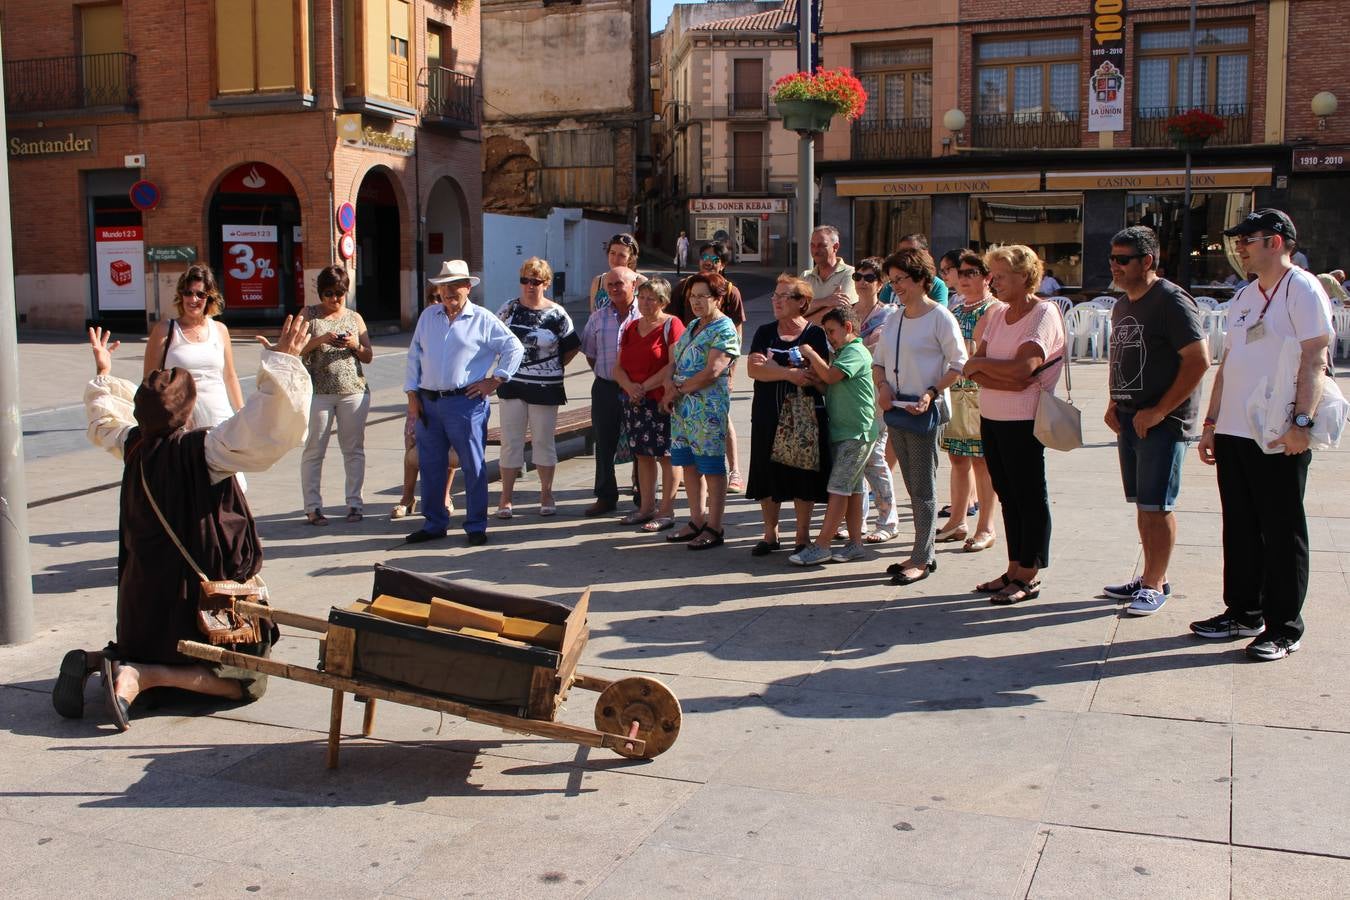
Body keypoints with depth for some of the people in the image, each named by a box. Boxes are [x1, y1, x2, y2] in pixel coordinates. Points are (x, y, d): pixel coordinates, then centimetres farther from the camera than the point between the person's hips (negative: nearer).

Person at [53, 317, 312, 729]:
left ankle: (92, 660, 4)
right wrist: (282, 361, -26)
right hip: (197, 594, -7)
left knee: (151, 653, 33)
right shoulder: (203, 450, -19)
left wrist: (102, 373, 40)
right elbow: (268, 429, -31)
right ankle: (140, 676, -15)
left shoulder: (132, 444, 2)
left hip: (143, 594, 8)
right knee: (248, 682, -1)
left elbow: (104, 420, 26)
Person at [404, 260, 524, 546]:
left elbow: (514, 349, 1)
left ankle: (476, 526, 9)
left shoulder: (482, 319, -1)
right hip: (428, 402, 4)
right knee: (430, 466, 10)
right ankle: (434, 524, 21)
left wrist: (495, 380, -4)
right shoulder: (428, 316, 12)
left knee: (473, 467, 0)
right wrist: (412, 394, 6)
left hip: (465, 403, -4)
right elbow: (414, 356, 14)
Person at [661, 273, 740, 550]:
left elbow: (712, 372, -19)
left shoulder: (724, 330, -10)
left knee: (712, 468, -1)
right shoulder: (692, 326, 17)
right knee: (689, 465, 12)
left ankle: (714, 529, 5)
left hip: (708, 407, -8)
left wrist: (679, 389, -11)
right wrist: (670, 384, -5)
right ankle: (697, 522, 22)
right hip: (682, 406, 8)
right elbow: (672, 361, 16)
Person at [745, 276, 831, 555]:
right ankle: (770, 534, 20)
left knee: (802, 477, 2)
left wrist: (770, 366, -13)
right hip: (768, 417, 3)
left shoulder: (815, 334, -1)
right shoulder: (765, 333, 9)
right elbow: (753, 369, -5)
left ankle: (803, 536, 15)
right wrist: (789, 372, -20)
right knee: (768, 475, 6)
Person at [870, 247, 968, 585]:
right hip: (895, 410, 7)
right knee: (913, 486, 13)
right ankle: (924, 553, 22)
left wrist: (931, 393, -19)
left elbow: (959, 364, -9)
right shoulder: (893, 318, 11)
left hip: (924, 412, -7)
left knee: (924, 487, -1)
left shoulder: (940, 317, -9)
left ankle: (921, 559, 6)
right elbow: (878, 361, 17)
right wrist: (883, 385, -2)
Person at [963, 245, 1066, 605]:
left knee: (1030, 497, 1)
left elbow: (1023, 367, -22)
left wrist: (980, 364, -8)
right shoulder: (996, 315, 12)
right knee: (1007, 495, 13)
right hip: (990, 418, 7)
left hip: (1023, 422, -7)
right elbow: (973, 371, 4)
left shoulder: (1044, 314, -9)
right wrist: (1007, 379, -14)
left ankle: (1029, 577, 8)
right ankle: (1013, 570, 22)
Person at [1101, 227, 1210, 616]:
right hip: (1129, 420, 8)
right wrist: (1113, 404, 11)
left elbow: (1199, 360, -18)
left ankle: (1155, 585, 5)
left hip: (1162, 423, -8)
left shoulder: (1171, 301, -12)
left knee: (1156, 506, -5)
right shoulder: (1122, 307, 15)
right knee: (1142, 504, 13)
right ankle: (1153, 578, 22)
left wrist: (1159, 411, -18)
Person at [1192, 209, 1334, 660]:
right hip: (1233, 434, 8)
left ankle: (1283, 628, 9)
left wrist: (1302, 421, -23)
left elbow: (1314, 358, -15)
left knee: (1282, 534, 1)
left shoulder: (1300, 288, -7)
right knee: (1240, 530, 14)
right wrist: (1212, 424, 16)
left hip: (1279, 439, -8)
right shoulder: (1244, 297, 18)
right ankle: (1243, 613, 26)